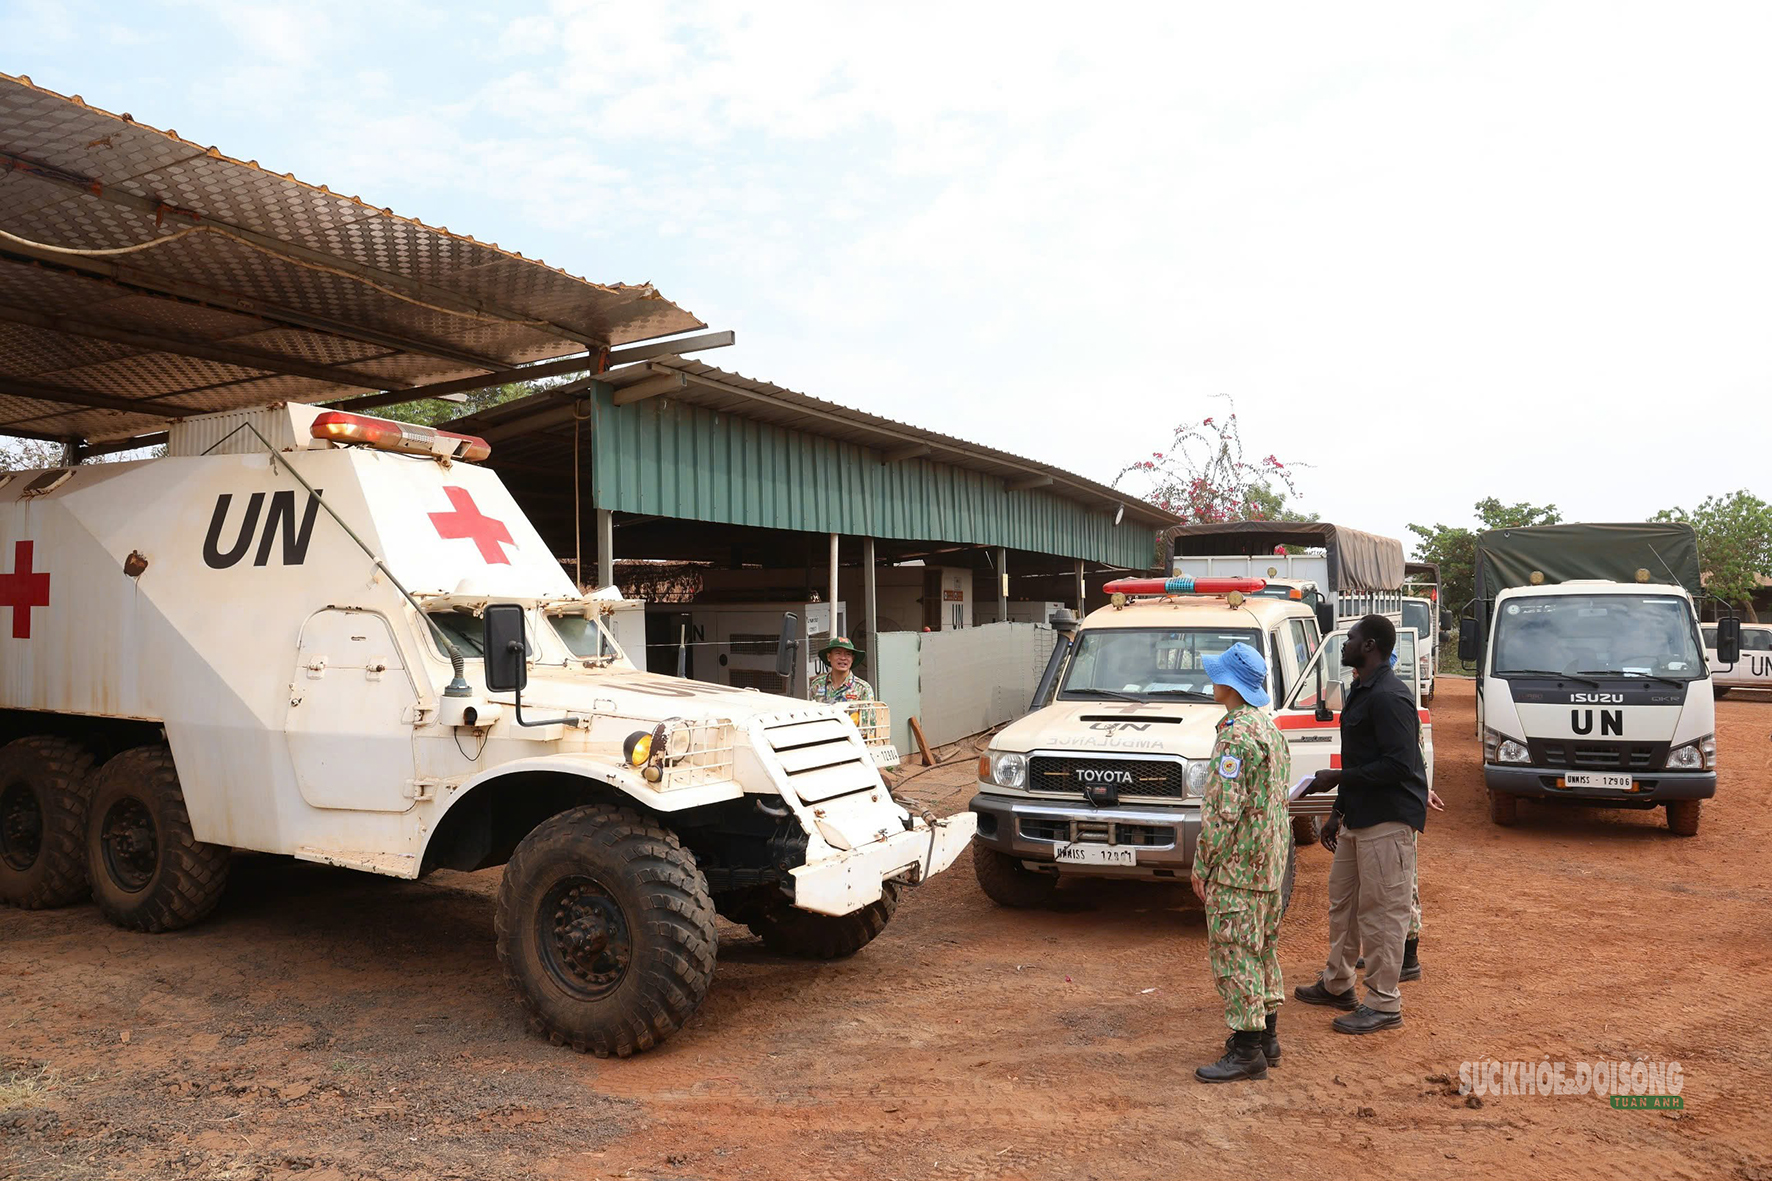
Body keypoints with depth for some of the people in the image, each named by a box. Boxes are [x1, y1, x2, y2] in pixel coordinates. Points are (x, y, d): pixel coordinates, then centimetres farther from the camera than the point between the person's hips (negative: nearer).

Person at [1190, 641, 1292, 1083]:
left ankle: (1247, 1050, 2)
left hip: (1238, 862, -10)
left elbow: (1224, 810, -22)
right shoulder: (1270, 726, 11)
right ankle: (1266, 1034, 28)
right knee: (1263, 947, 18)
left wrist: (1202, 865, -14)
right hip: (1271, 861, 10)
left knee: (1233, 952, -3)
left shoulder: (1236, 735, -20)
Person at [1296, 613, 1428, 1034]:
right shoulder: (1361, 692, 14)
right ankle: (1336, 984, 32)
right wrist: (1339, 811, 21)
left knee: (1381, 912, -2)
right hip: (1358, 818, 11)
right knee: (1342, 901, 18)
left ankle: (1384, 1004, 9)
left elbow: (1398, 765, -25)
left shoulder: (1388, 698, -18)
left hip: (1387, 821, -11)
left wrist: (1338, 778, -20)